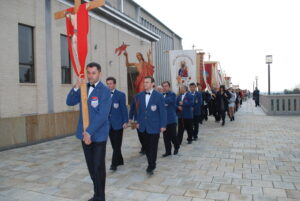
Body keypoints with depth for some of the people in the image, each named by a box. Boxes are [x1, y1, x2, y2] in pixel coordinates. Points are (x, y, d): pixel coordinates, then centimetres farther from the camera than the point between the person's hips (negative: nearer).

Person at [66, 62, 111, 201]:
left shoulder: (105, 91, -11)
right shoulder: (83, 88, 9)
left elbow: (102, 114, -18)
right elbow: (70, 102, 4)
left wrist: (90, 132, -20)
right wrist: (76, 87, -12)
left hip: (98, 134, -6)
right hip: (84, 134, 6)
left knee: (98, 167, 3)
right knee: (90, 166, 14)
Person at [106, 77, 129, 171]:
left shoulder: (121, 95, -2)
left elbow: (124, 109, -5)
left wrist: (125, 122, -10)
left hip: (118, 123, -4)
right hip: (108, 124, 4)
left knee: (117, 145, -2)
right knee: (114, 144, 11)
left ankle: (114, 163, 3)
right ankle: (120, 160, 25)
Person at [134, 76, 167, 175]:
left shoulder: (159, 95, -6)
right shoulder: (139, 95, 6)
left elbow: (163, 111, -6)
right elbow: (138, 110, 12)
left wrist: (163, 125, -8)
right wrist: (138, 122, 8)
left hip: (154, 126, -4)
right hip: (144, 126, 4)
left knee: (153, 147, 0)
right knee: (147, 146, 11)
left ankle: (151, 166, 10)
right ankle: (151, 163, 26)